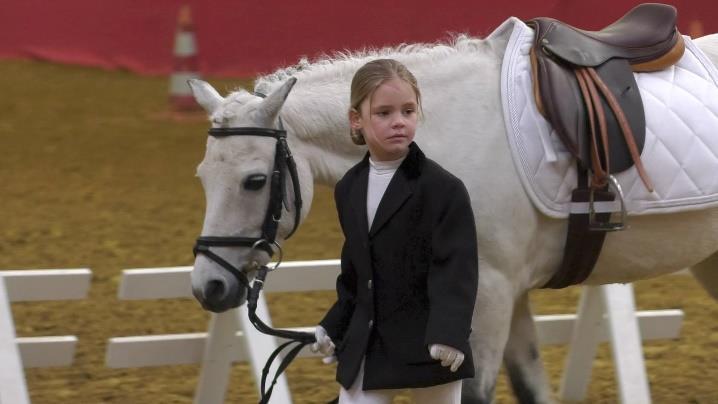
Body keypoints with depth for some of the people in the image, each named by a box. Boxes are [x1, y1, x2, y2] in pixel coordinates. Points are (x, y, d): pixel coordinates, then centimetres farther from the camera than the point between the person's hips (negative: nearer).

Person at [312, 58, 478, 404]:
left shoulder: (443, 189, -12)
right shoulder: (348, 189, 8)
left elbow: (455, 269, -18)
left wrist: (448, 333, -29)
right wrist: (333, 327, 18)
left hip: (432, 349, -5)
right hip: (365, 348, 5)